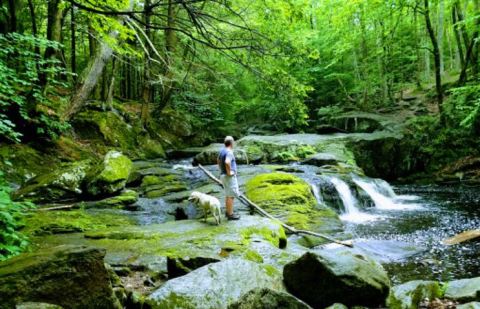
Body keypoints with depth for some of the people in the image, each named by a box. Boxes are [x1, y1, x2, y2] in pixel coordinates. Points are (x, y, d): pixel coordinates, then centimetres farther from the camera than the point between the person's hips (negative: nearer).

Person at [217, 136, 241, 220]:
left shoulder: (222, 150, 9)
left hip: (223, 175, 10)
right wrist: (229, 172, -24)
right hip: (229, 177, -10)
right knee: (231, 196, -4)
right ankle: (230, 214, 0)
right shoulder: (229, 152, -19)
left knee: (228, 195, 18)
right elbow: (227, 162, -37)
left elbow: (218, 160, 26)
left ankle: (228, 212, 27)